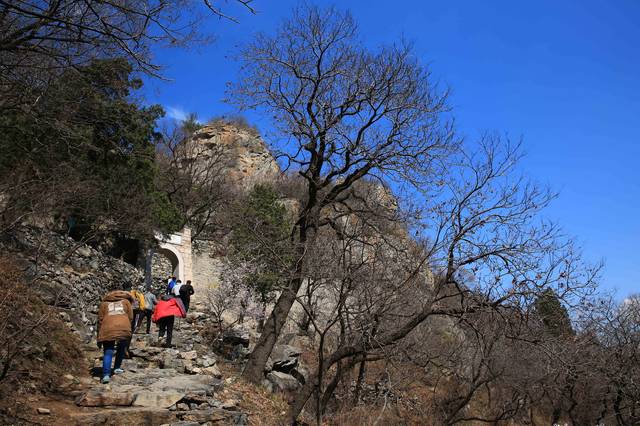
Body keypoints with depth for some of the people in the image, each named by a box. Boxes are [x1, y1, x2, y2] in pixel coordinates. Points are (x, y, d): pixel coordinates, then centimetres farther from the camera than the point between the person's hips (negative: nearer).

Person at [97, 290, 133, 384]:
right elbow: (131, 317, 14)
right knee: (121, 349, 23)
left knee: (108, 352, 0)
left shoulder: (104, 303, 24)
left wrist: (99, 338, 18)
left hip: (108, 329, 0)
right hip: (124, 328, 0)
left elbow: (100, 320, 17)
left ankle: (106, 374, -13)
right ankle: (117, 368, 28)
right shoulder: (126, 301, 24)